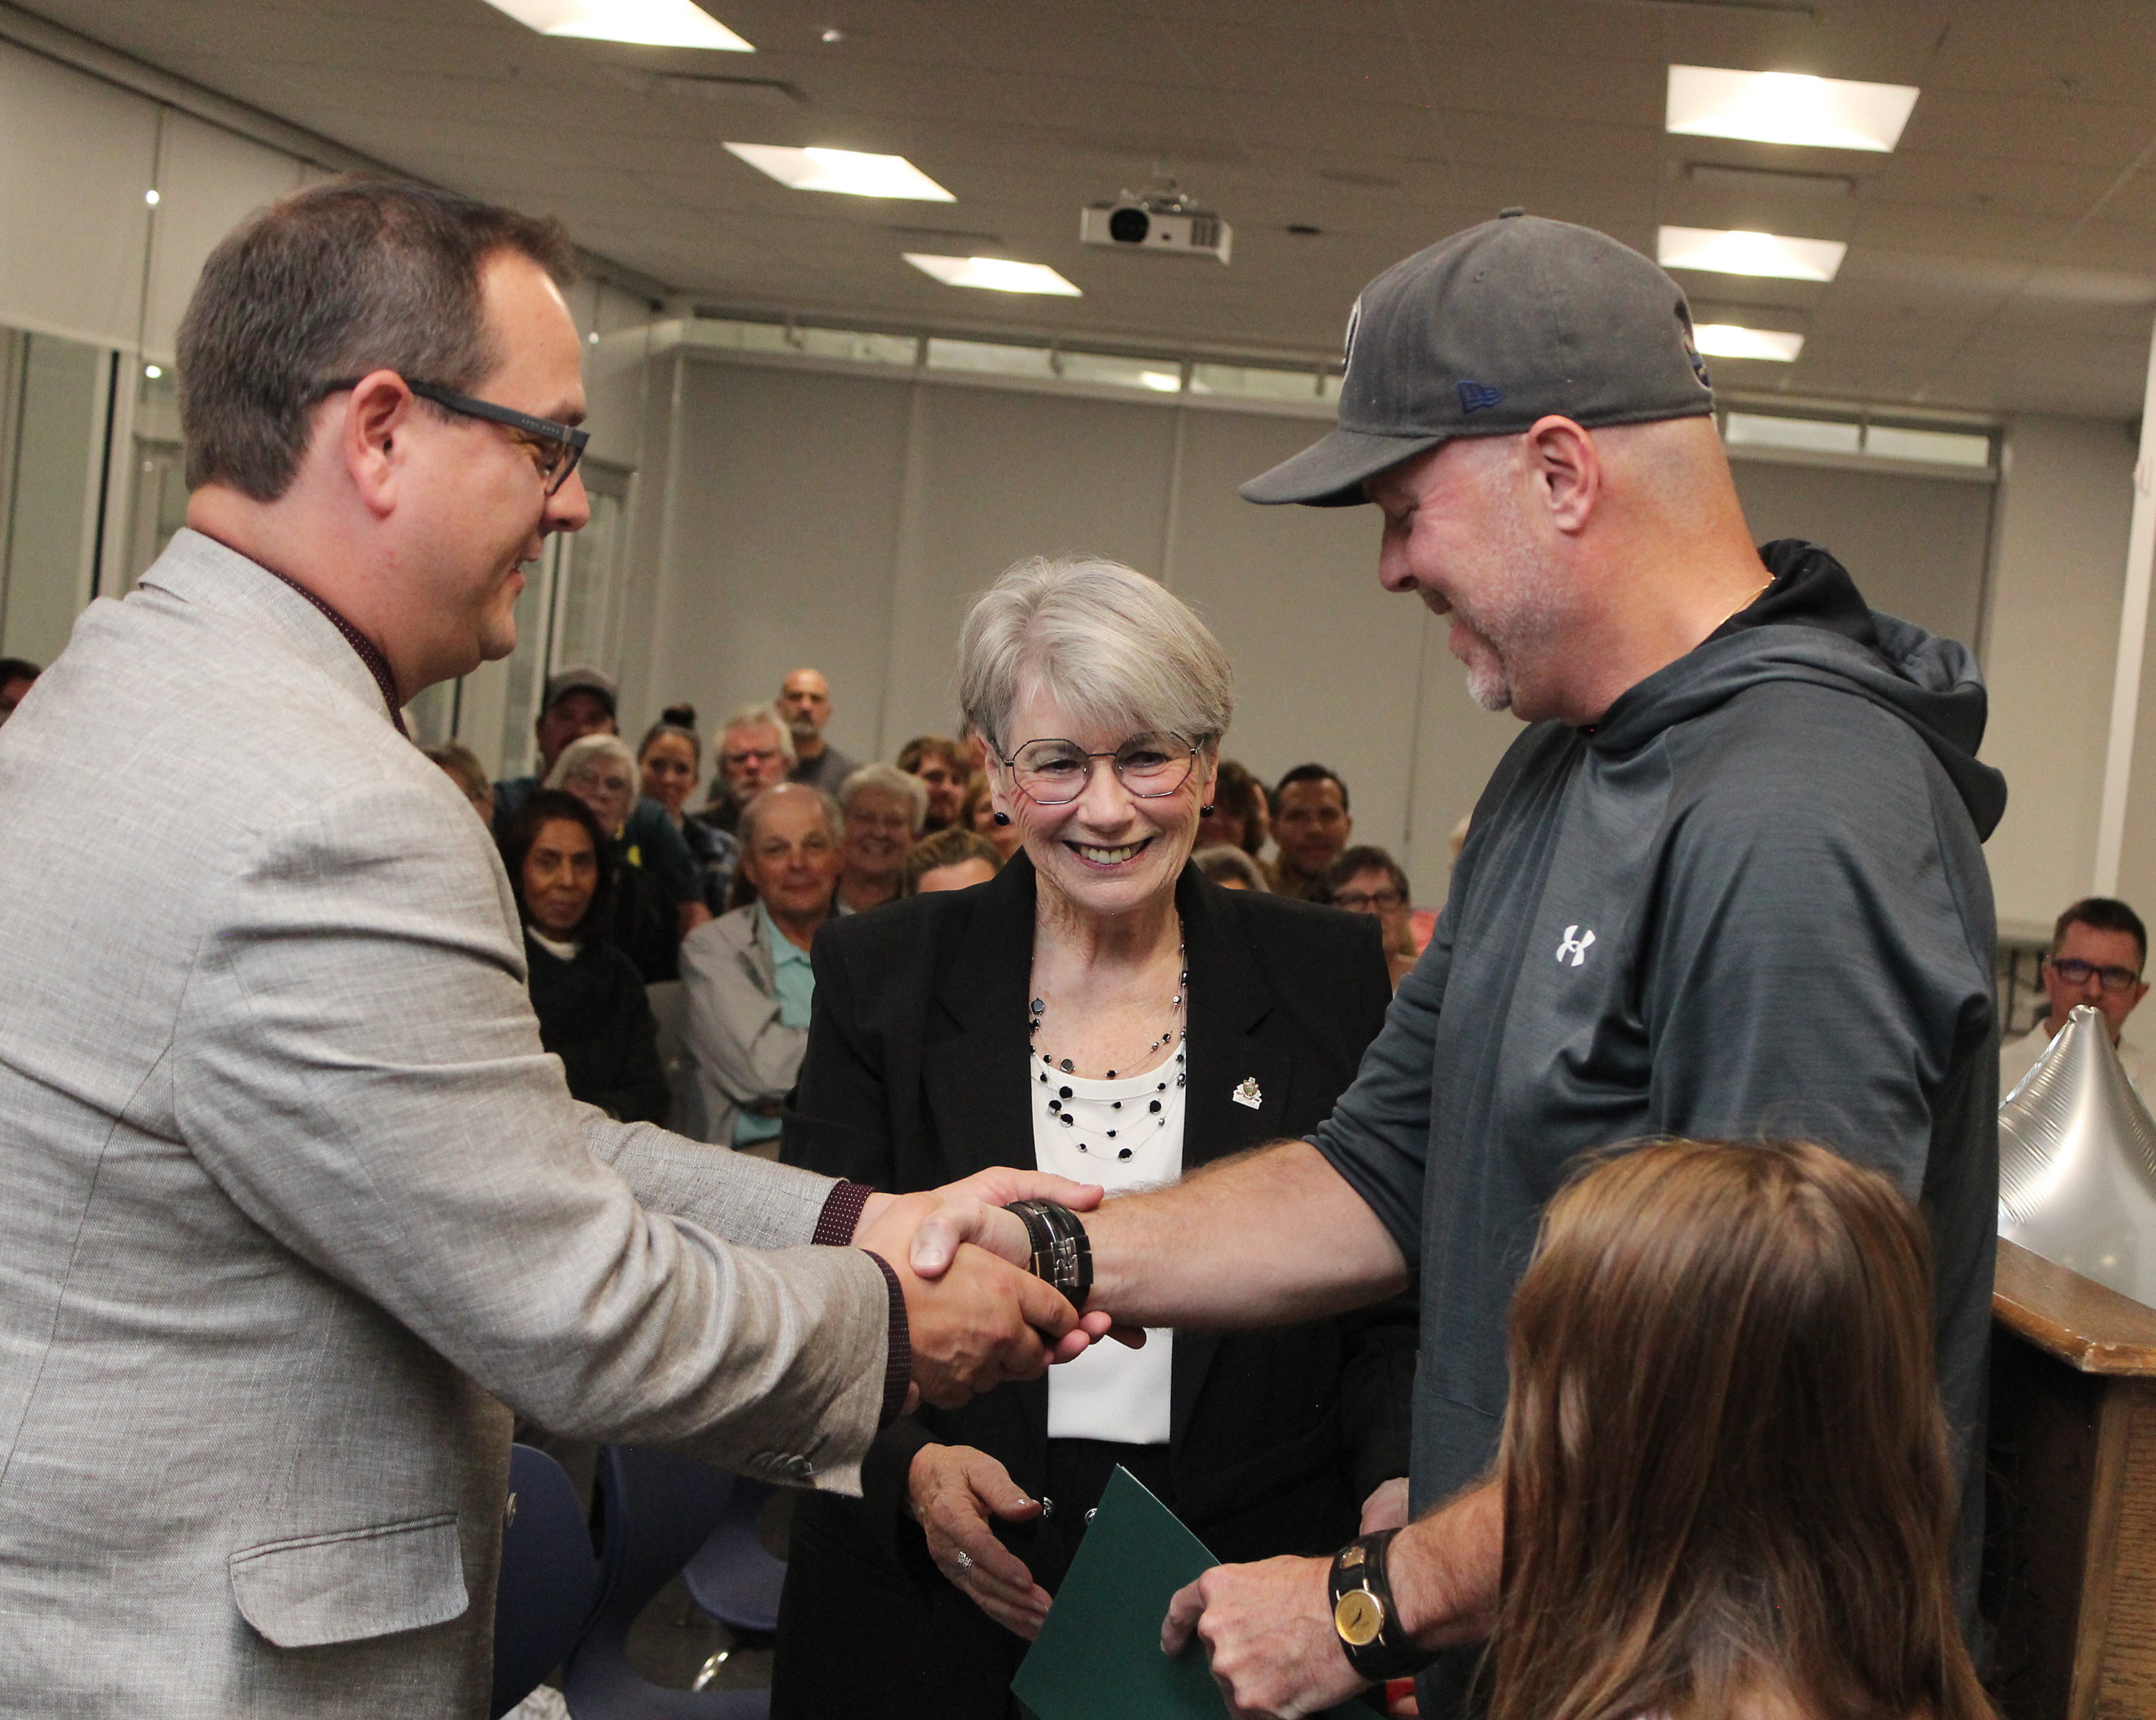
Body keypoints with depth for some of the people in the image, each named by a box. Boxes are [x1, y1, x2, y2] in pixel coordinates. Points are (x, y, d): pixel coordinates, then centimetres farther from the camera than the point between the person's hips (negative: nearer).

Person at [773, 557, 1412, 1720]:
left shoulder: (1328, 976, 0)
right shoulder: (881, 977, -1)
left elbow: (1389, 1301, 2)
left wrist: (1397, 1489, -15)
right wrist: (910, 1470, -19)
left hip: (1250, 1611, 1)